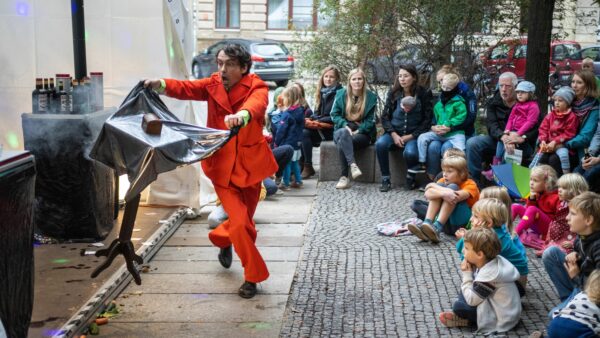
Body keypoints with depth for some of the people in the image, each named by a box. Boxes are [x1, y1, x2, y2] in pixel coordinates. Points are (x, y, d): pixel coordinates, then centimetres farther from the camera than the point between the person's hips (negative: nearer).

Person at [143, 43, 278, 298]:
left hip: (250, 164, 0)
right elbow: (186, 88, -15)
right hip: (222, 165, 0)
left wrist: (241, 116, -59)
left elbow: (256, 104, -36)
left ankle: (222, 238, 50)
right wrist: (160, 84, -35)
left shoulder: (257, 88, -14)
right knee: (241, 223, -9)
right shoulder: (214, 84, -3)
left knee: (245, 221, 16)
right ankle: (254, 275, 11)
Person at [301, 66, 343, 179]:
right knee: (303, 132, -20)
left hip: (332, 129, -6)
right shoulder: (322, 92, 16)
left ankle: (308, 167, -20)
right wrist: (311, 118, -3)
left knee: (305, 133, -25)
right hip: (320, 127, 6)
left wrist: (319, 121, -15)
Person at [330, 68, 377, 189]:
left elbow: (371, 120, 1)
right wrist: (345, 126, -14)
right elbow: (334, 114, 5)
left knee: (342, 143, -34)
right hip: (342, 129, 1)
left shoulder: (371, 97, 5)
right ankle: (353, 165, -52)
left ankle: (344, 177, -37)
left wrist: (358, 131, -14)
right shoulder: (341, 94, 9)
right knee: (344, 134, -38)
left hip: (362, 133, -1)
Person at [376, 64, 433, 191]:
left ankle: (411, 176, -1)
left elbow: (427, 120, -2)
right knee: (380, 144, -30)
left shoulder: (423, 94, -2)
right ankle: (385, 179, -15)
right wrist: (394, 134, -11)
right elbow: (385, 116, 5)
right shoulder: (393, 93, 5)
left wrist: (410, 136, -11)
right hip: (394, 133, 3)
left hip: (414, 135, -2)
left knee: (410, 153, -34)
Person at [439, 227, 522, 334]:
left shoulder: (488, 274, -29)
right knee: (464, 291, 10)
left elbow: (471, 300, -25)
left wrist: (467, 274, -18)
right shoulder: (493, 262, -3)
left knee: (458, 306, -16)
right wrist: (470, 271, -13)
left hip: (501, 317, -10)